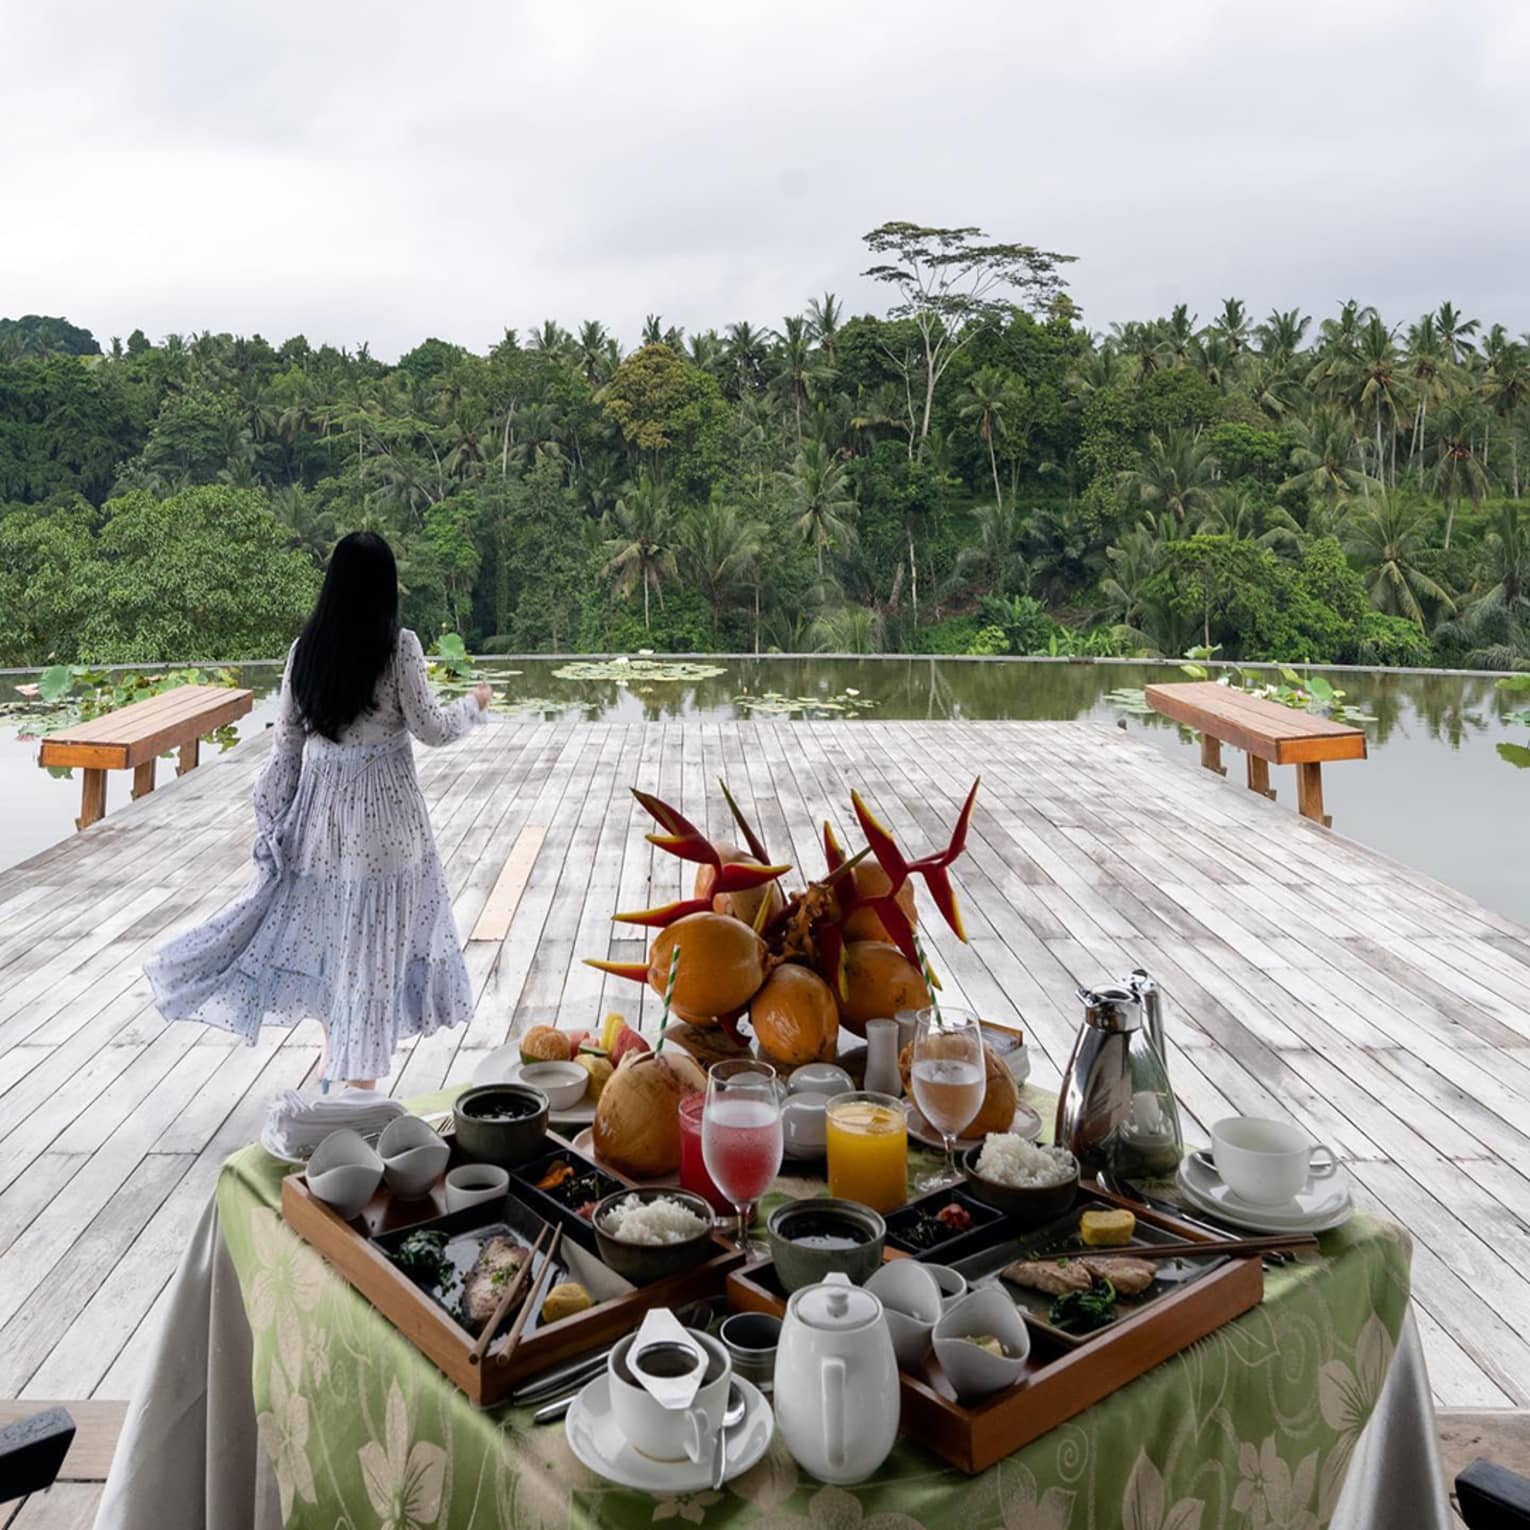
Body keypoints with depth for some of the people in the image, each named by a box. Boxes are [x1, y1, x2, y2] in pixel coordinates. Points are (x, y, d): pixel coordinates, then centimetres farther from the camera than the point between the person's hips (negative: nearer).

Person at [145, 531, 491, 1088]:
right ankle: (360, 1073, 14)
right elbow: (430, 727, -8)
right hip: (382, 811, -4)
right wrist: (472, 705, 11)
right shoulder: (399, 645, -13)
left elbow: (286, 742, 5)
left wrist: (273, 814, 14)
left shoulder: (305, 648, 1)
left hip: (320, 805, 5)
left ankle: (336, 1049, 31)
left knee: (325, 923, 19)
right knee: (374, 936, 5)